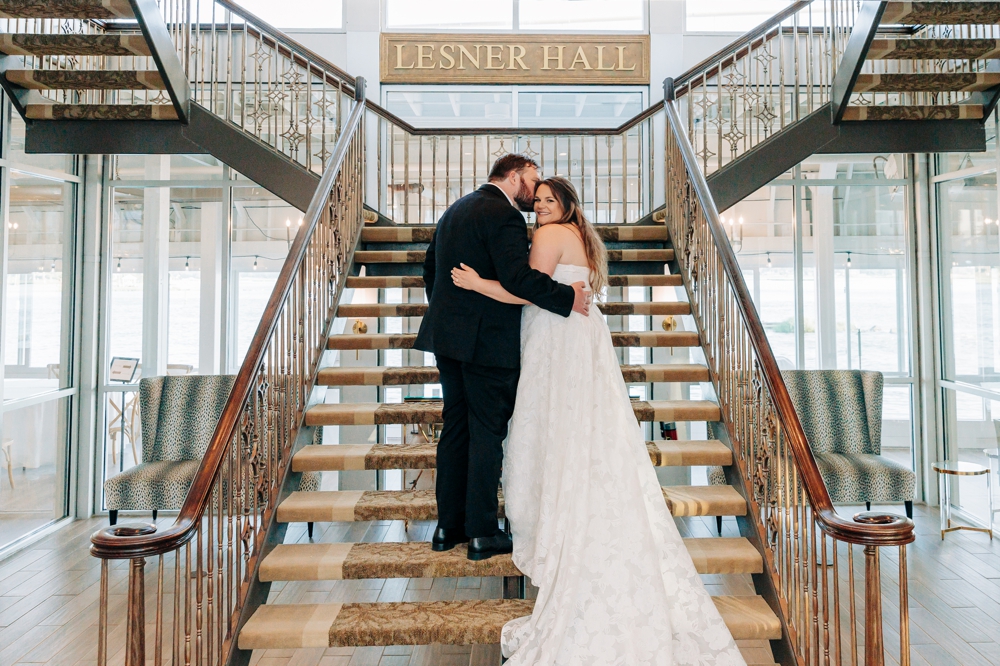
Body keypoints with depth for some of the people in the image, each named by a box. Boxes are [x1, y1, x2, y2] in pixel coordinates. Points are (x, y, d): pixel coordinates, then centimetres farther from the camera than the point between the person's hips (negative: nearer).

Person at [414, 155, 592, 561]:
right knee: (487, 433, 1)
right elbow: (518, 278, -24)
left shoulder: (456, 209, 16)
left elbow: (430, 265, 21)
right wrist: (568, 298, -15)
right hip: (487, 341, -9)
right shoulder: (504, 215, -13)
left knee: (455, 427, 14)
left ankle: (448, 526, 23)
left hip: (448, 336, 9)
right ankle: (482, 534, 11)